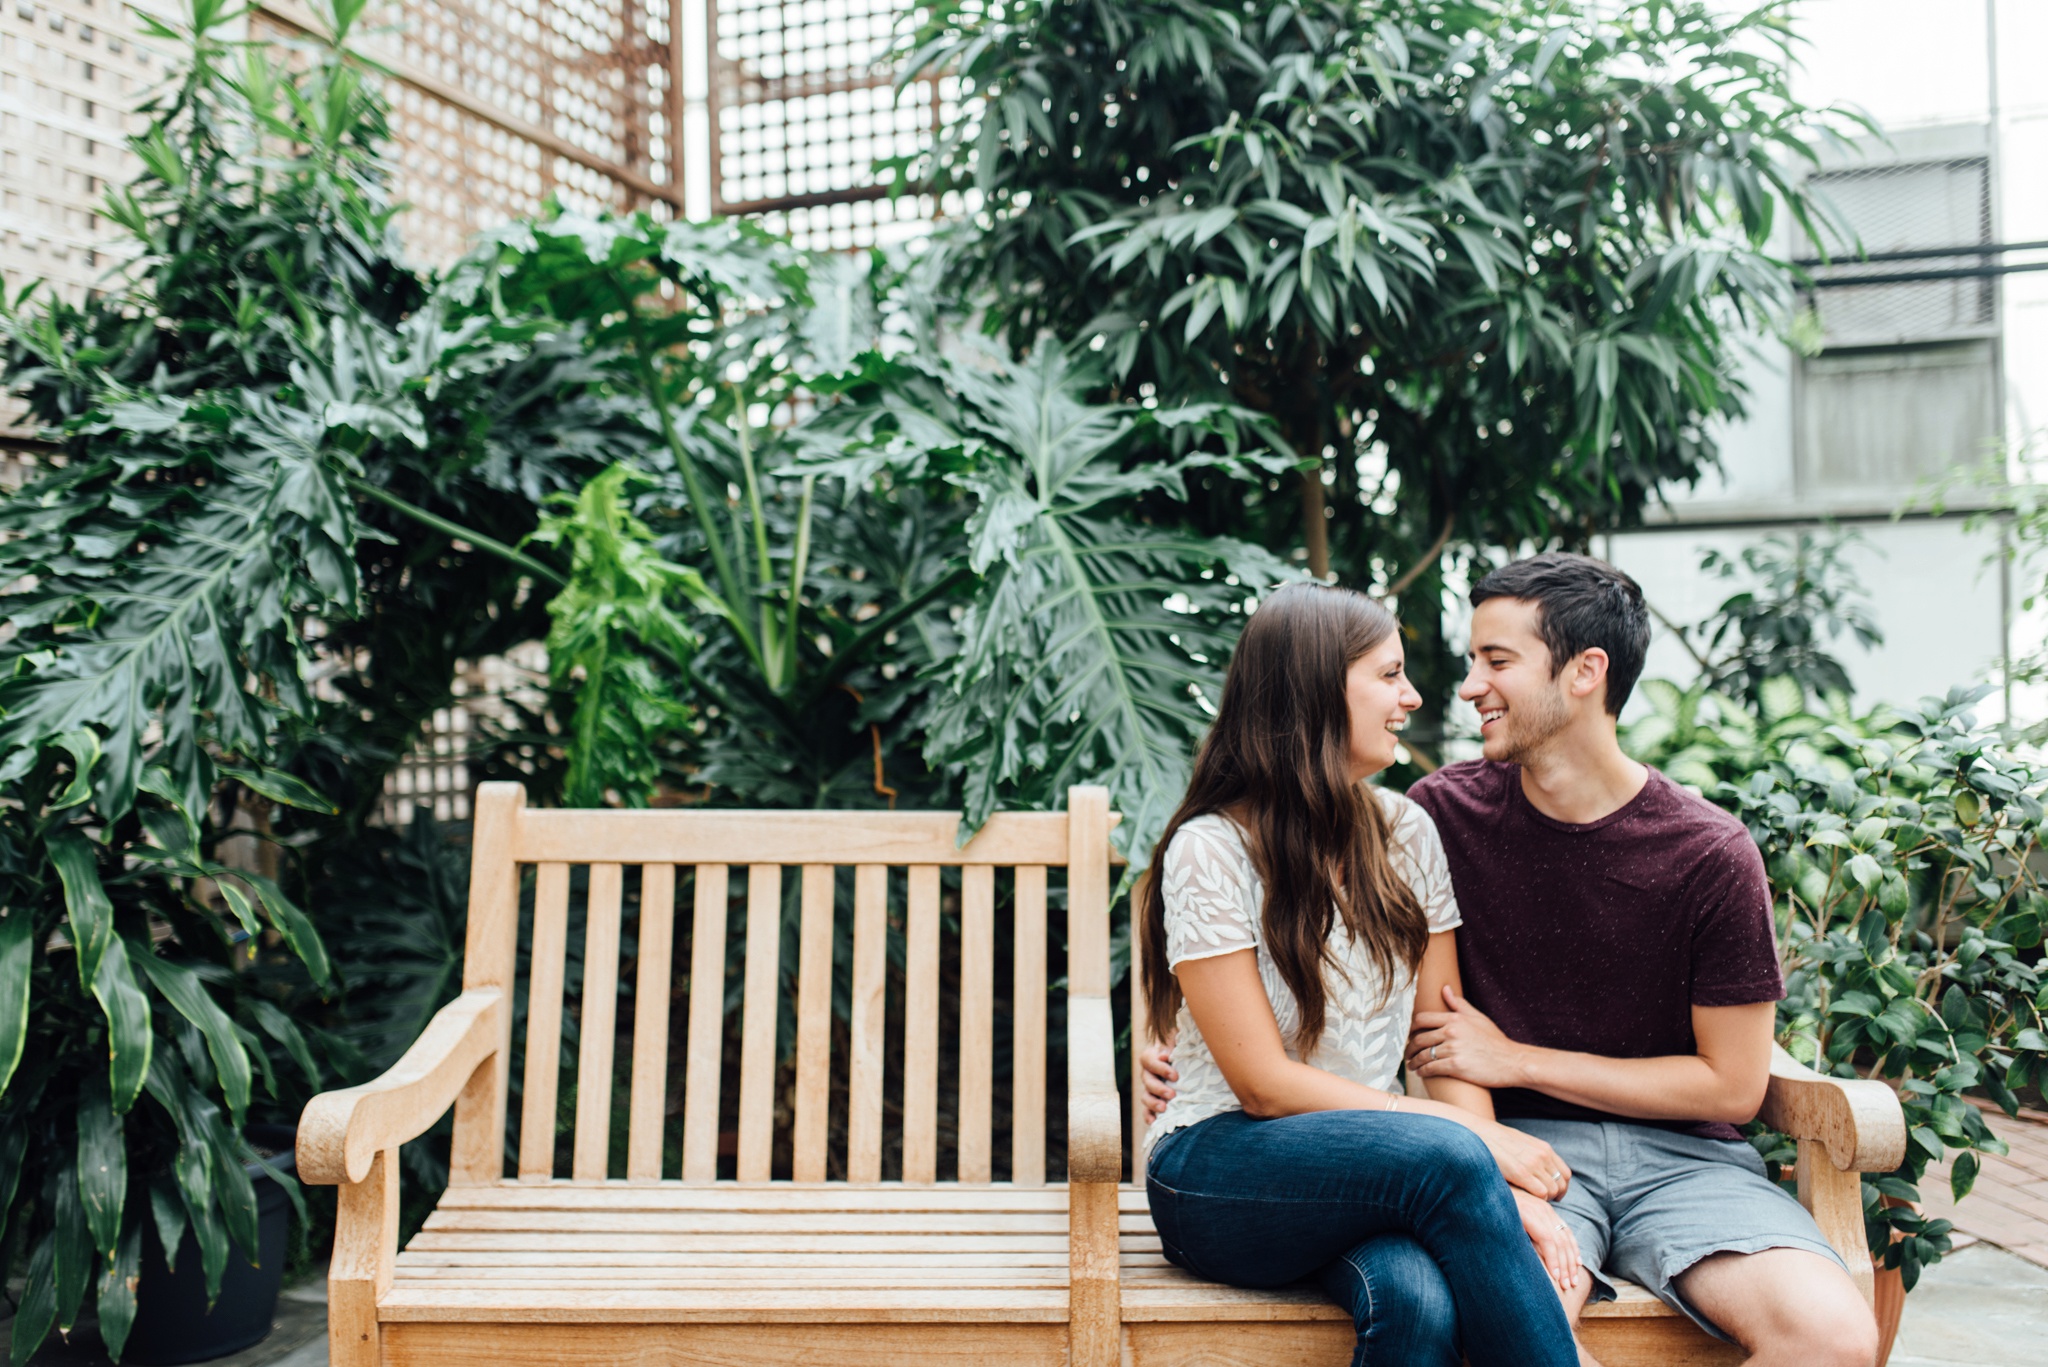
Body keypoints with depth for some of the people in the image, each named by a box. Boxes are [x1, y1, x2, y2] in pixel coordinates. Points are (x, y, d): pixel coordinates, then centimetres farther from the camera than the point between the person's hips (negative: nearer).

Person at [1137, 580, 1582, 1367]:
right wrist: (1475, 1138, -17)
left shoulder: (1407, 833, 7)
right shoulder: (1211, 851, -11)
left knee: (1420, 1299, -31)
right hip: (1218, 1170, -4)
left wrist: (1504, 1190, -15)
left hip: (1369, 1167, 4)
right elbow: (1265, 1084, -14)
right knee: (1448, 1158, -32)